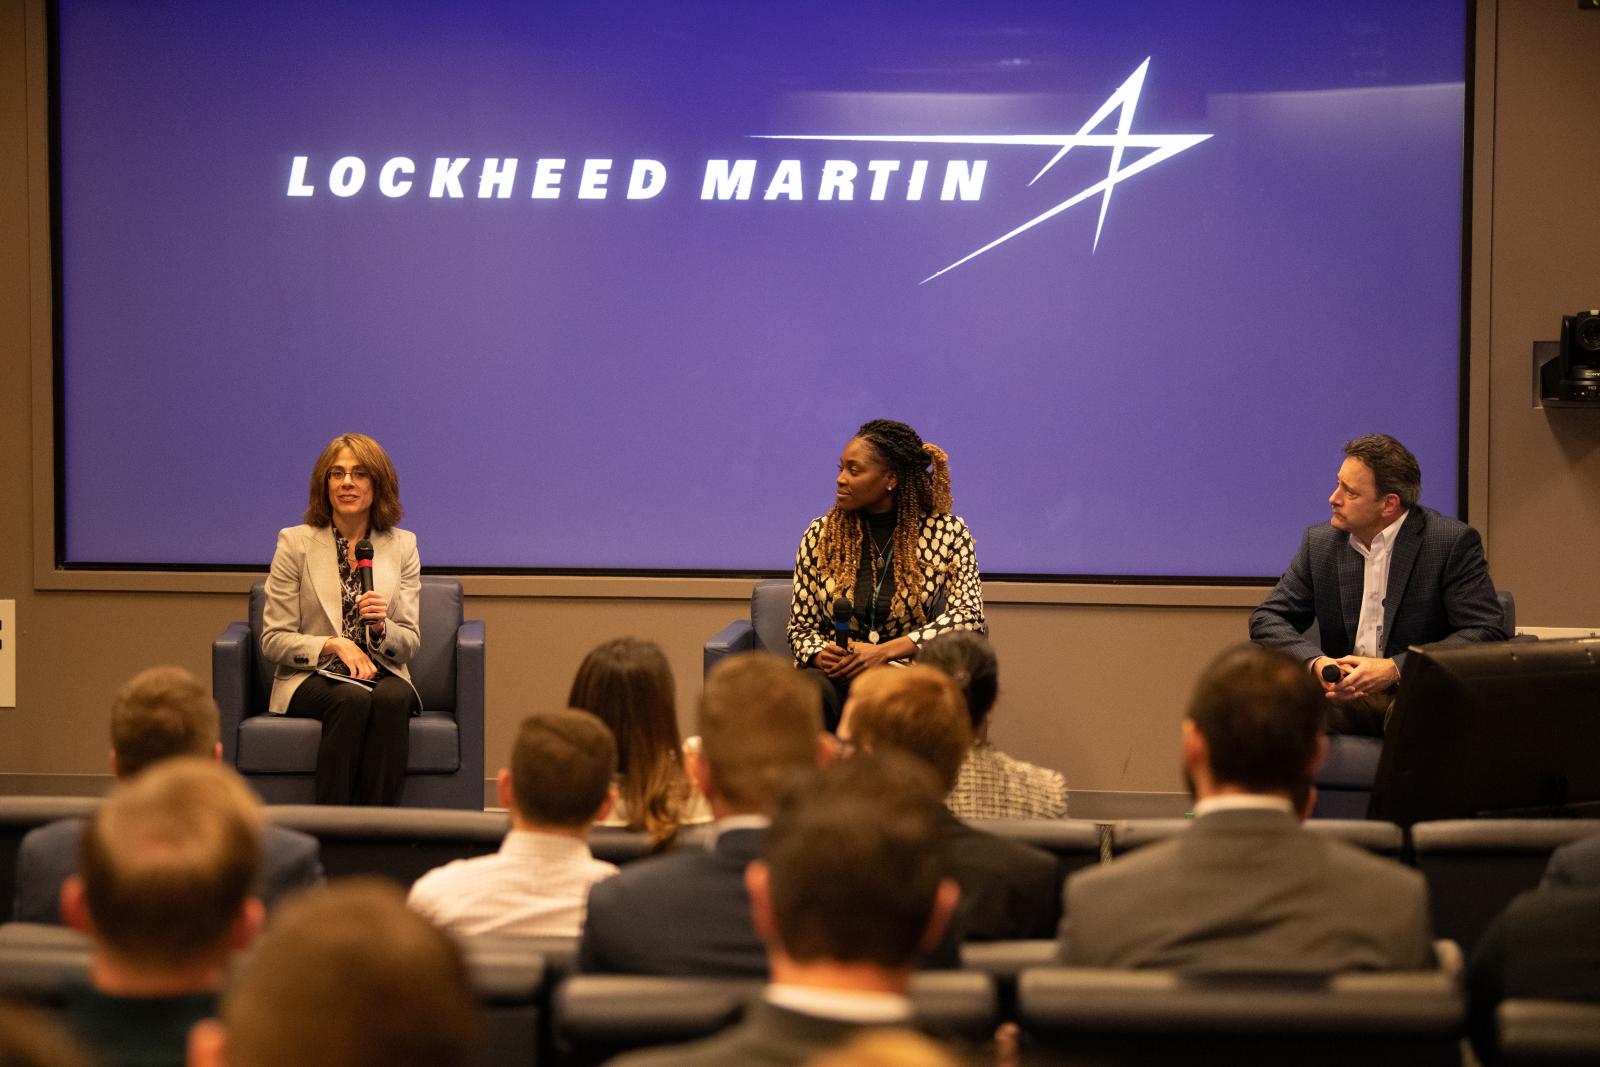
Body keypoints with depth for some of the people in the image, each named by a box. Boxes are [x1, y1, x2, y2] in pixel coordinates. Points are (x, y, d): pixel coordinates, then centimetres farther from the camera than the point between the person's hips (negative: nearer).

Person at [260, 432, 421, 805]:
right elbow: (273, 640, 0)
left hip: (383, 676, 2)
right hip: (313, 678, -2)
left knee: (393, 698, -34)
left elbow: (409, 643, 7)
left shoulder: (401, 546, 9)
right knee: (354, 698, -36)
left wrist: (381, 626, -16)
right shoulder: (295, 543, 3)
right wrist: (334, 645, -16)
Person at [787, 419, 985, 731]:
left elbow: (968, 616, -8)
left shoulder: (947, 532, 4)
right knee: (811, 687, -36)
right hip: (836, 675, 2)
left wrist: (885, 652, -19)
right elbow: (801, 626, 14)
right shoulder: (821, 533, 12)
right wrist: (819, 655, -11)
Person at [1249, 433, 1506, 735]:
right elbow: (1267, 618, 10)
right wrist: (1315, 663, -13)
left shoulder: (1453, 541, -4)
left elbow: (1488, 632, -10)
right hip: (1342, 695, 4)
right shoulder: (1320, 542, 10)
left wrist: (1394, 669, -19)